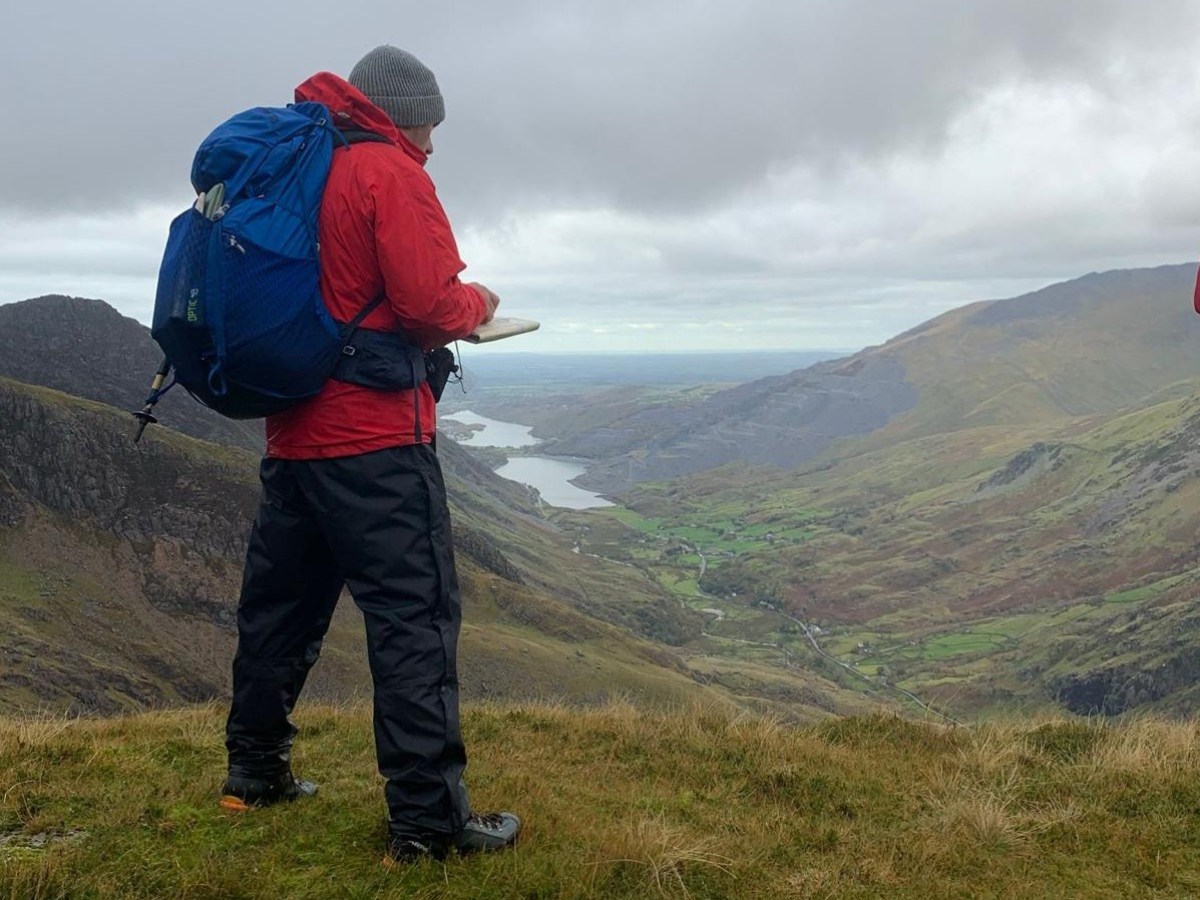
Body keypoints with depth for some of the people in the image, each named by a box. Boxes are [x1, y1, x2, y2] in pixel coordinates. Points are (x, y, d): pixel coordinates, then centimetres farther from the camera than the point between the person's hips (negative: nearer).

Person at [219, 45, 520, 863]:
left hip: (293, 433, 9)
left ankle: (256, 772, 31)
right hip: (374, 439, -9)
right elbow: (431, 305, -18)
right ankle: (428, 818, -3)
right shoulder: (390, 173, -9)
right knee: (417, 615, -5)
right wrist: (478, 302, 3)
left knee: (281, 603, 17)